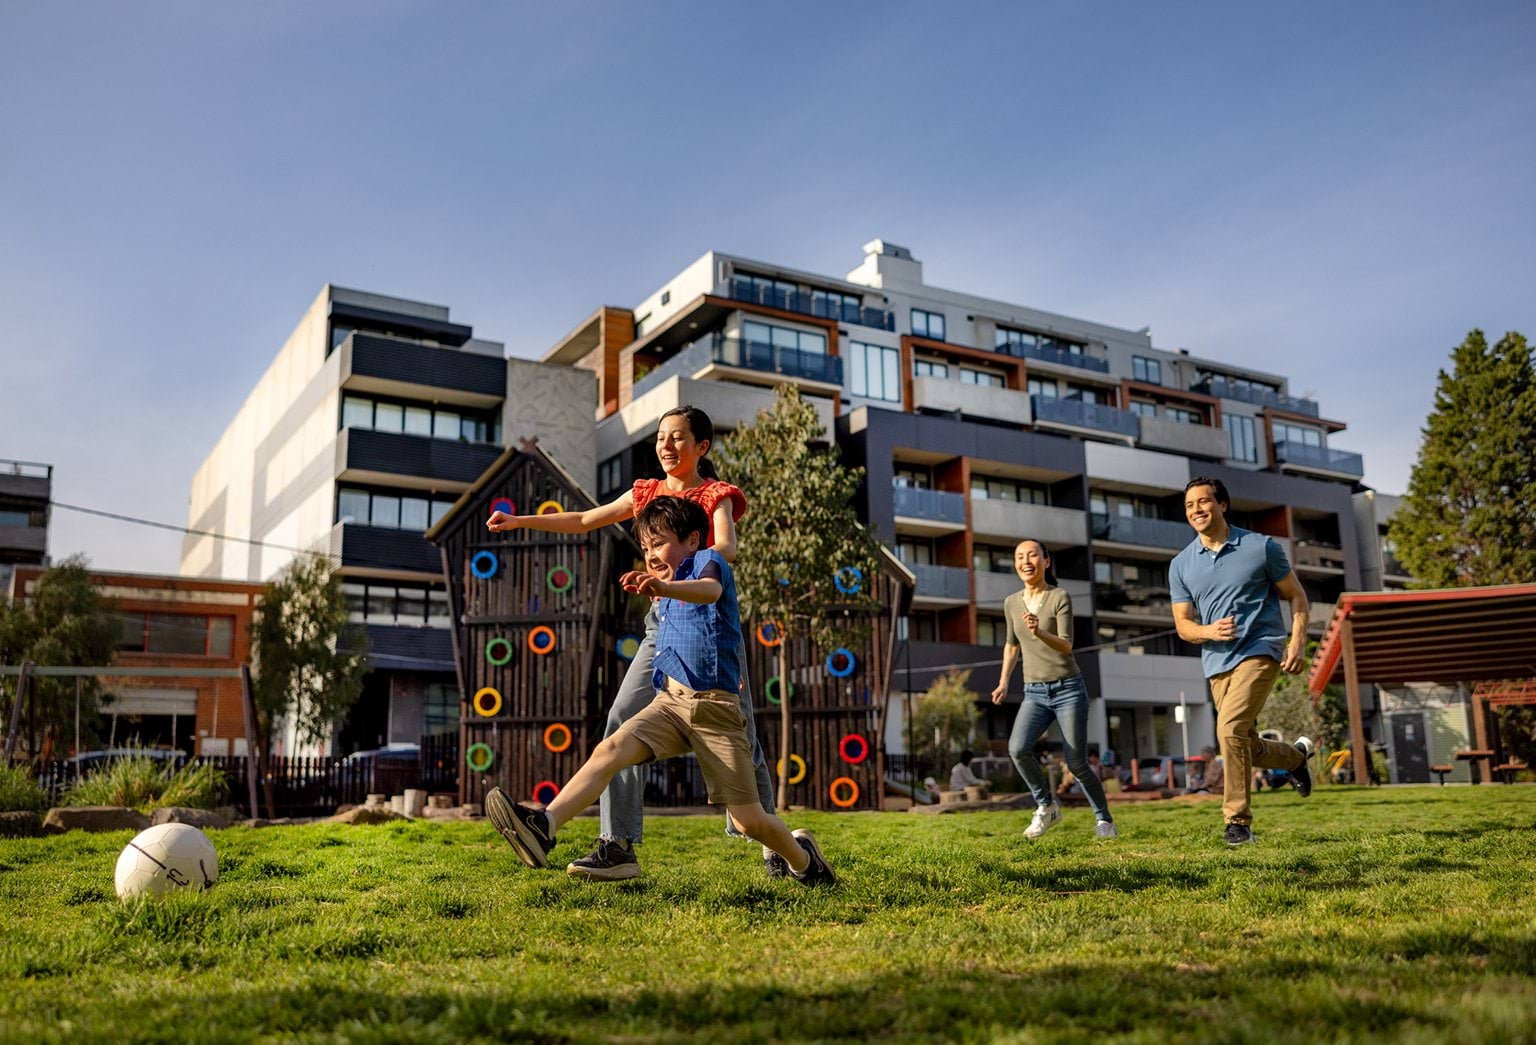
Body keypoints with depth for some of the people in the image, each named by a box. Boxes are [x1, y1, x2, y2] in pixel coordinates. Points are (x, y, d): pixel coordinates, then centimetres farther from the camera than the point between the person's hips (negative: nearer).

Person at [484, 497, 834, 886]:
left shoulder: (708, 560, -2)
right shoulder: (670, 593, 20)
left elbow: (710, 590, -30)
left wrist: (665, 587, -48)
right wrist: (657, 592, 26)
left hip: (715, 708, -6)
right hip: (670, 700, 6)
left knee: (749, 821, -2)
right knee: (609, 750, -21)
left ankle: (802, 856, 25)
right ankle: (544, 826, -34)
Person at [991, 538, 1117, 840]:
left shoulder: (1060, 598, -8)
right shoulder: (1011, 603, 6)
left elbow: (1066, 646, -18)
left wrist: (1039, 632, -36)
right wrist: (1003, 682, 10)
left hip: (1068, 688, -3)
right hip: (1034, 693, 3)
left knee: (1077, 763, -4)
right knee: (1017, 749, -21)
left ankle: (1104, 819, 21)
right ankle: (1046, 806, 0)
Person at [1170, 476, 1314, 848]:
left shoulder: (1261, 547, -2)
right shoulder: (1181, 564, 5)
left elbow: (1297, 596, 7)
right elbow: (1183, 624, 6)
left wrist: (1298, 641, -7)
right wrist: (1209, 631, -16)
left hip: (1260, 652, -4)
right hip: (1217, 663, 5)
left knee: (1230, 729, -23)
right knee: (1249, 749, 11)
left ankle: (1238, 820, -10)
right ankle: (1297, 755, 46)